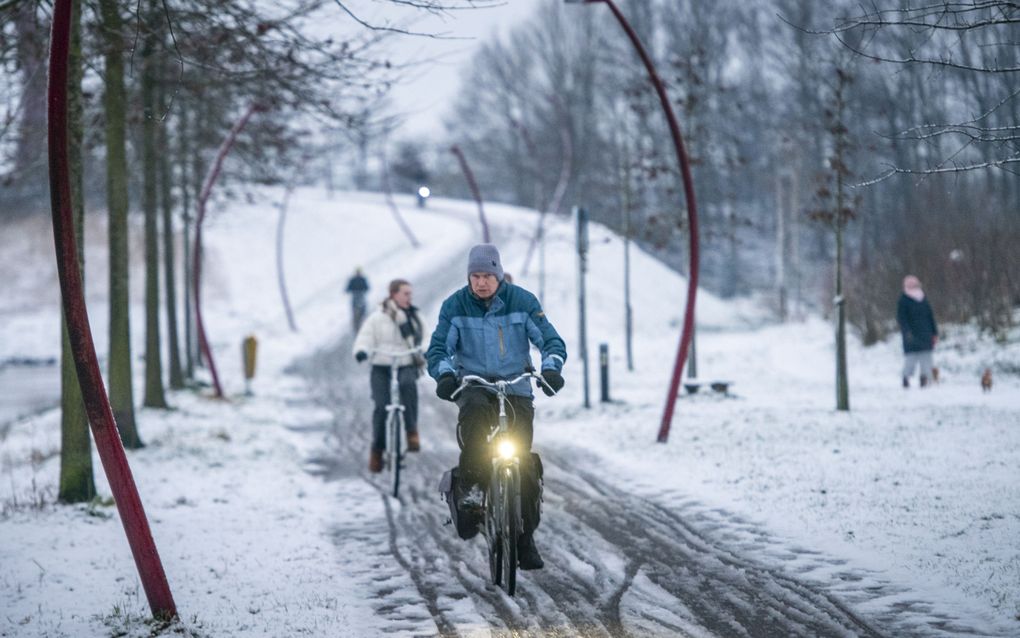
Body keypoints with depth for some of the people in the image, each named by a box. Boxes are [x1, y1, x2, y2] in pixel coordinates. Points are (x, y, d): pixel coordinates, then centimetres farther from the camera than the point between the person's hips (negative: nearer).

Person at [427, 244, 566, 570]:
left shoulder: (523, 301, -2)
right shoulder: (455, 305, -2)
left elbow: (551, 340, -4)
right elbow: (438, 348, -2)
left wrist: (550, 368, -24)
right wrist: (445, 374, -23)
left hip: (516, 385, 0)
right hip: (473, 382, 0)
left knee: (524, 463, -7)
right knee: (474, 414, -38)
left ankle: (525, 538, 4)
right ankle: (470, 487, -31)